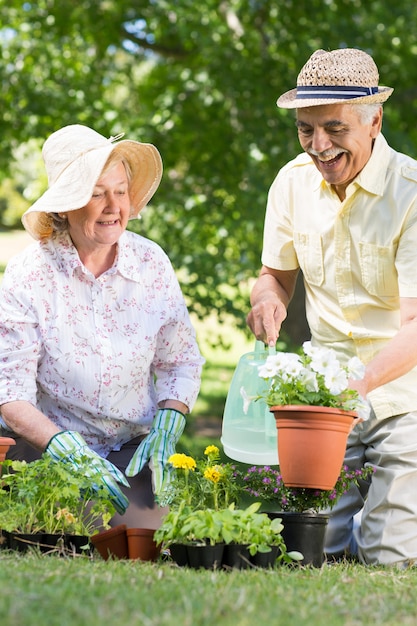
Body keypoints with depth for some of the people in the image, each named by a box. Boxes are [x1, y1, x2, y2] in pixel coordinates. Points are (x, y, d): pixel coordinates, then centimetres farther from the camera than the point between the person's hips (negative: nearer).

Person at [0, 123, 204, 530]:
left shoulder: (151, 264, -2)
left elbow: (180, 362, 8)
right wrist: (70, 451, -29)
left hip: (130, 451, 2)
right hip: (44, 451, -2)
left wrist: (165, 431, -10)